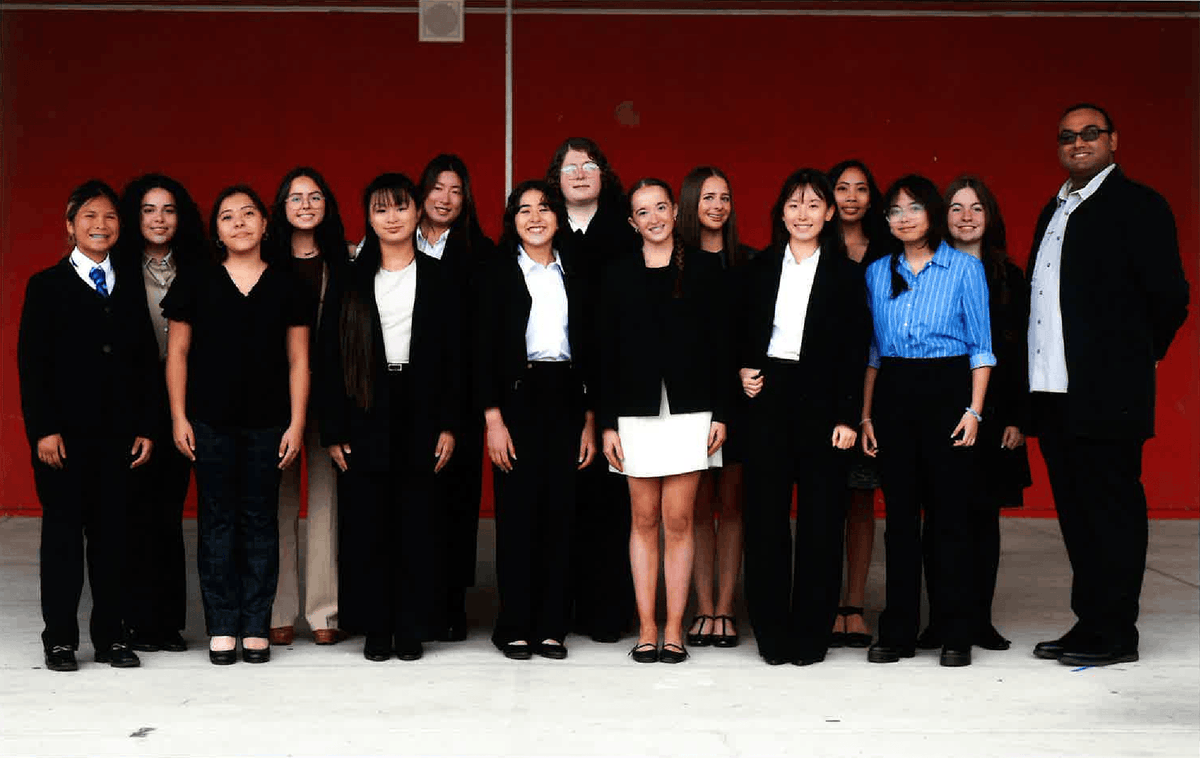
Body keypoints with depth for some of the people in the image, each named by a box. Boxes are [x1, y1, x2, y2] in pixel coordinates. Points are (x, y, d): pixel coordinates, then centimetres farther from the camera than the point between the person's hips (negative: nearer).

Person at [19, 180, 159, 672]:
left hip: (118, 434, 3)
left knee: (113, 533, 5)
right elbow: (31, 362, -3)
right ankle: (60, 640, 10)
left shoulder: (130, 290, 13)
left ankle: (109, 636, 13)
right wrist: (44, 429, -11)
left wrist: (145, 428, 5)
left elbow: (145, 365, 12)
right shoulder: (47, 286, 3)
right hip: (64, 435, -3)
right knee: (63, 532, 2)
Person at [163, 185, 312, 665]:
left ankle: (256, 628, 12)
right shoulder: (195, 283, 4)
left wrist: (296, 423, -1)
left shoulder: (286, 286, 5)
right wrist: (179, 418, 0)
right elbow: (177, 354, 6)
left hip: (268, 422, 0)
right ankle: (222, 628, 10)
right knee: (217, 521, 3)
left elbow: (298, 360, 5)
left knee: (261, 521, 5)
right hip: (210, 422, 0)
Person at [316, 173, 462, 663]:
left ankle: (413, 629, 11)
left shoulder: (437, 278, 7)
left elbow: (453, 356, 5)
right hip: (365, 417, 1)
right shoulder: (351, 282, 6)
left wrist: (448, 425, -3)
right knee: (367, 525, 2)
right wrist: (332, 432, -3)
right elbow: (329, 358, 4)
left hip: (420, 415, 0)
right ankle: (375, 628, 12)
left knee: (418, 524, 1)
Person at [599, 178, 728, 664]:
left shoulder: (703, 269, 4)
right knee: (644, 520, 5)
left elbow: (719, 344, 3)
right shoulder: (618, 275, 7)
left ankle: (674, 629, 7)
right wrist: (608, 423, 1)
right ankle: (646, 629, 11)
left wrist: (720, 413, -3)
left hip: (689, 410, -1)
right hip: (637, 412, 1)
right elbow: (607, 352, 6)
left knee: (678, 522, 0)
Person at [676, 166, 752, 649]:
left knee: (731, 502, 4)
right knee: (698, 503, 3)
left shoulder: (747, 261, 6)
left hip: (736, 391, 1)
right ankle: (704, 609, 9)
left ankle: (724, 609, 10)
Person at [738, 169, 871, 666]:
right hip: (766, 398, 2)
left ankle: (810, 634, 10)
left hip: (822, 402, -2)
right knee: (765, 515, 2)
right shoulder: (760, 269, 10)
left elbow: (855, 350, 0)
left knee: (821, 518, 1)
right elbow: (741, 334, 17)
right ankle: (771, 633, 11)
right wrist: (742, 371, -4)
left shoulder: (846, 274, 4)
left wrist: (848, 417, -7)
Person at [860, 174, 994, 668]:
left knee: (950, 512, -3)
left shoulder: (965, 268, 2)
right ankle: (898, 632, 11)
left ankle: (955, 633, 5)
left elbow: (981, 346, 1)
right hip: (893, 392, 3)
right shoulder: (877, 273, 12)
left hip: (948, 390, -3)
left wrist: (974, 409, -8)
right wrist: (866, 414, 8)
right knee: (900, 513, 5)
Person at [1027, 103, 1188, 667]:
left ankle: (1115, 634, 5)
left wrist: (1136, 356, 1)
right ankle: (1089, 624, 20)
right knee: (1076, 512, 12)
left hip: (1106, 392, -8)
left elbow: (1169, 294, -8)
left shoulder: (1137, 204, -5)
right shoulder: (1054, 210, 19)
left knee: (1111, 509, -2)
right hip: (1054, 389, 8)